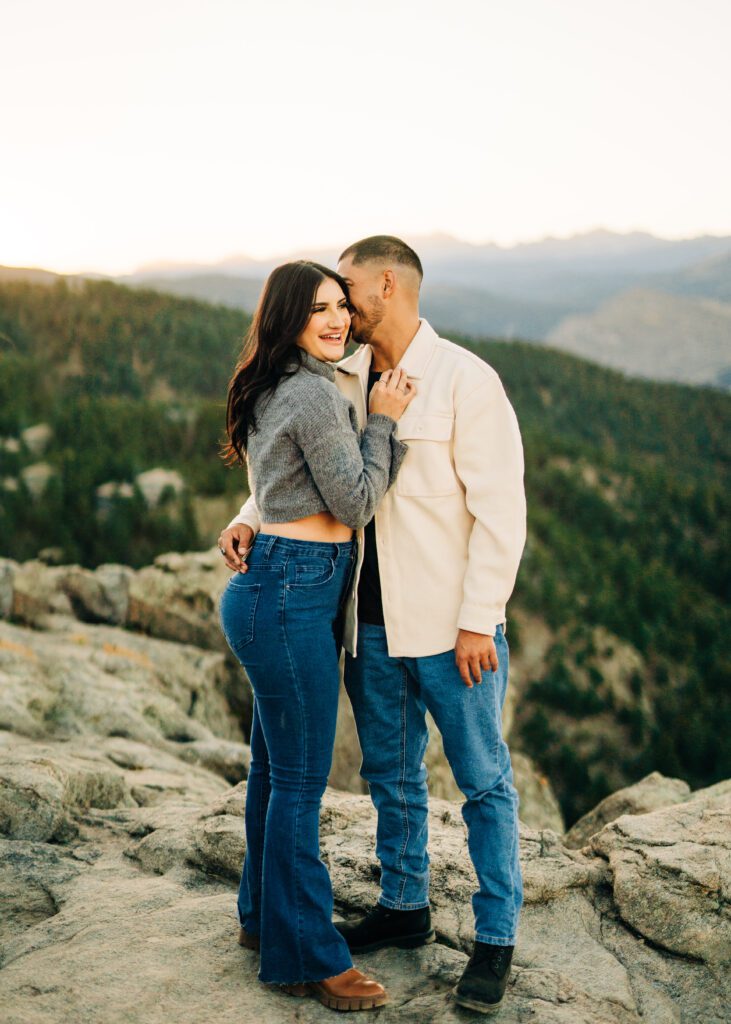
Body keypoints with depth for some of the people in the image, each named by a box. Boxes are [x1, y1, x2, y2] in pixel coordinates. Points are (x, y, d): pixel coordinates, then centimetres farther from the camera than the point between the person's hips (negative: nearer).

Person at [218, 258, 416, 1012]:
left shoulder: (275, 390, 14)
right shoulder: (315, 395, -16)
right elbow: (355, 504, -12)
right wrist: (383, 420, -7)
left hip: (273, 589, 10)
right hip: (294, 594, -10)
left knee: (274, 765, 20)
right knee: (301, 781, -1)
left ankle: (263, 914, 35)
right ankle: (304, 956, 12)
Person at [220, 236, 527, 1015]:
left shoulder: (464, 380, -11)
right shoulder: (343, 383, 7)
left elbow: (500, 508, -14)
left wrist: (478, 622, -17)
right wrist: (249, 519, -4)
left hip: (449, 625, -6)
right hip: (371, 624, 6)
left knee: (483, 782, 7)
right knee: (391, 774, 18)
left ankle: (495, 938, 21)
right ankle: (404, 906, 36)